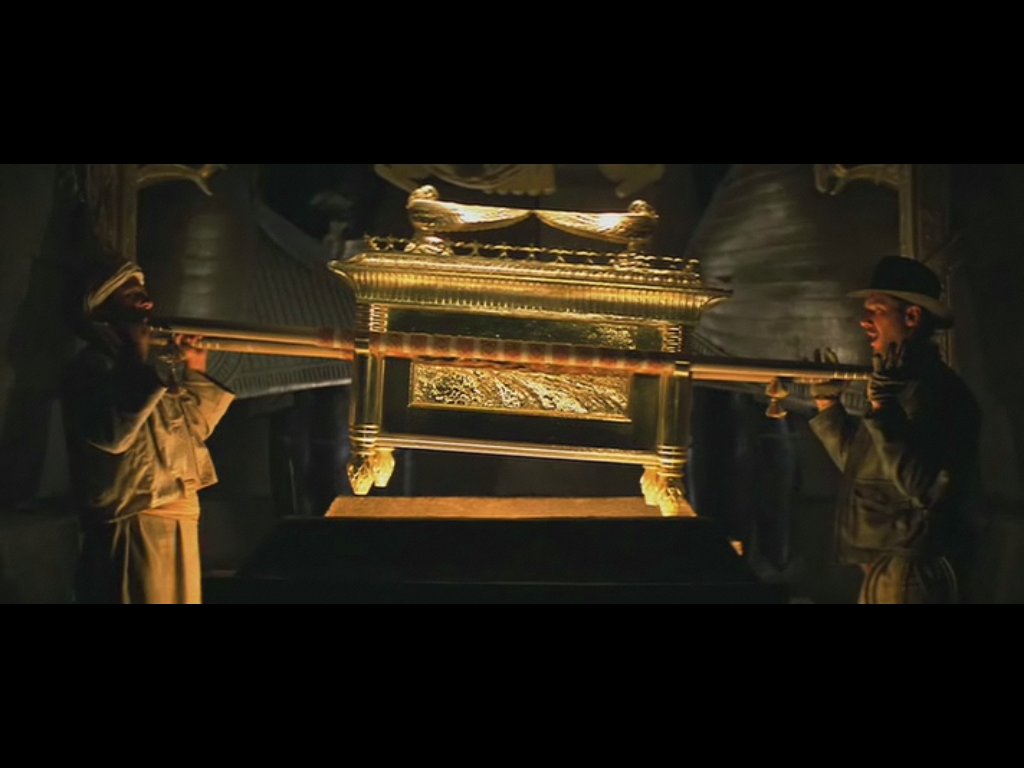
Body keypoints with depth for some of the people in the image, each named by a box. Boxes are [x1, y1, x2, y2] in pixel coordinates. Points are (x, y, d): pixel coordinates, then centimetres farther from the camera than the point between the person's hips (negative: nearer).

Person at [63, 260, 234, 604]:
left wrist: (196, 375, 11)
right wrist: (145, 365, -20)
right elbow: (112, 434, -25)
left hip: (178, 512, 9)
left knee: (181, 597, 13)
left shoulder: (148, 364, 19)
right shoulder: (90, 366, -7)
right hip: (134, 521, -9)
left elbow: (193, 428, 24)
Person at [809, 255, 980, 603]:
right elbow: (864, 468, 21)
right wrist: (829, 406, 16)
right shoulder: (904, 384, 12)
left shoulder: (935, 389, -17)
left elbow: (928, 490, -26)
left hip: (909, 575, -9)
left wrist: (883, 411, -32)